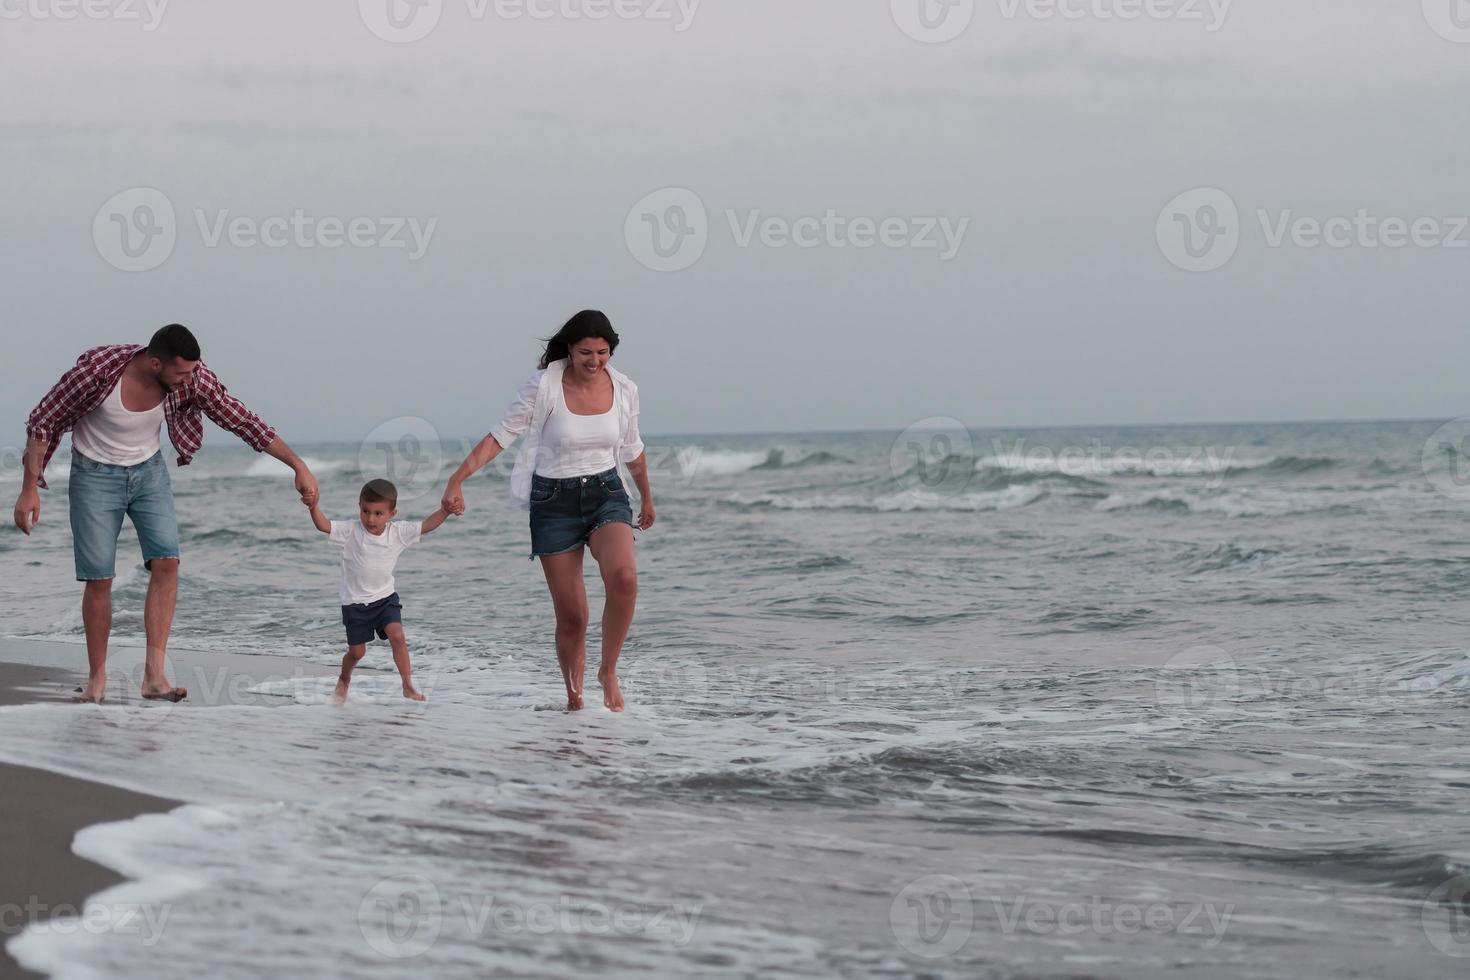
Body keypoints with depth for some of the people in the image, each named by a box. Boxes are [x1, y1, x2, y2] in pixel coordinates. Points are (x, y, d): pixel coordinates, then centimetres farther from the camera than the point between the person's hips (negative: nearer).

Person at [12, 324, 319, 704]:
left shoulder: (192, 378, -22)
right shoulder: (97, 370, -31)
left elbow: (243, 421, -13)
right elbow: (42, 422, -19)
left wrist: (299, 466, -15)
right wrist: (29, 489, -19)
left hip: (149, 470, 3)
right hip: (95, 474, -3)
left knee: (166, 563, -15)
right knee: (98, 578, -5)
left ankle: (154, 676, -16)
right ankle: (96, 677, 12)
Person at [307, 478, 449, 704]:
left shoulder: (398, 532, -8)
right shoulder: (351, 531, -15)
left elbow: (426, 526, -12)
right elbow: (323, 526, -26)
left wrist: (445, 510, -28)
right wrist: (314, 507, -45)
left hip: (385, 597, 2)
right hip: (355, 601, -1)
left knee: (397, 636, -19)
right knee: (357, 651, 7)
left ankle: (408, 686, -11)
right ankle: (344, 680, 39)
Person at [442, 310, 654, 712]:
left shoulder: (624, 390, 0)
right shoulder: (544, 388, -11)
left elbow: (632, 450, 17)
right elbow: (500, 436, -10)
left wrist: (647, 498, 30)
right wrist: (458, 479, -22)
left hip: (606, 494, 2)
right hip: (554, 502, -2)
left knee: (623, 577, -28)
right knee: (570, 616, -1)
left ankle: (609, 670, -9)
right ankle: (574, 698, 19)